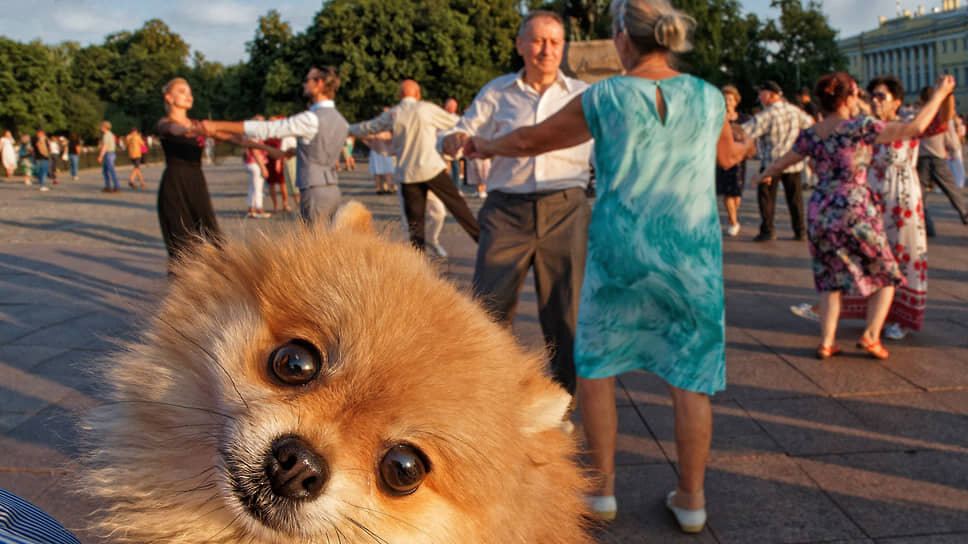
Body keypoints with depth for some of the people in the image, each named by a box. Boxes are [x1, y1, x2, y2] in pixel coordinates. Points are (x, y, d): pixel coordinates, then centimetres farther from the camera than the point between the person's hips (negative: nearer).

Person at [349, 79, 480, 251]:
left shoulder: (391, 115, 5)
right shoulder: (426, 109, -2)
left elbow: (366, 128, 18)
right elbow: (454, 122, 8)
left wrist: (348, 129, 37)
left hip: (406, 174, 3)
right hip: (431, 168, -3)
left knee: (415, 222, 7)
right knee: (457, 206, 3)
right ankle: (481, 237, 4)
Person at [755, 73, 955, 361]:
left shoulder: (810, 134, 5)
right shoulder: (859, 126, -11)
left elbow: (782, 162, 19)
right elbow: (915, 127, -12)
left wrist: (764, 175, 40)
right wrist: (940, 94, 1)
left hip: (819, 214, 5)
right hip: (855, 212, -5)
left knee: (831, 280, 16)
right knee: (886, 276, 14)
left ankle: (826, 342, 9)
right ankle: (871, 335, 3)